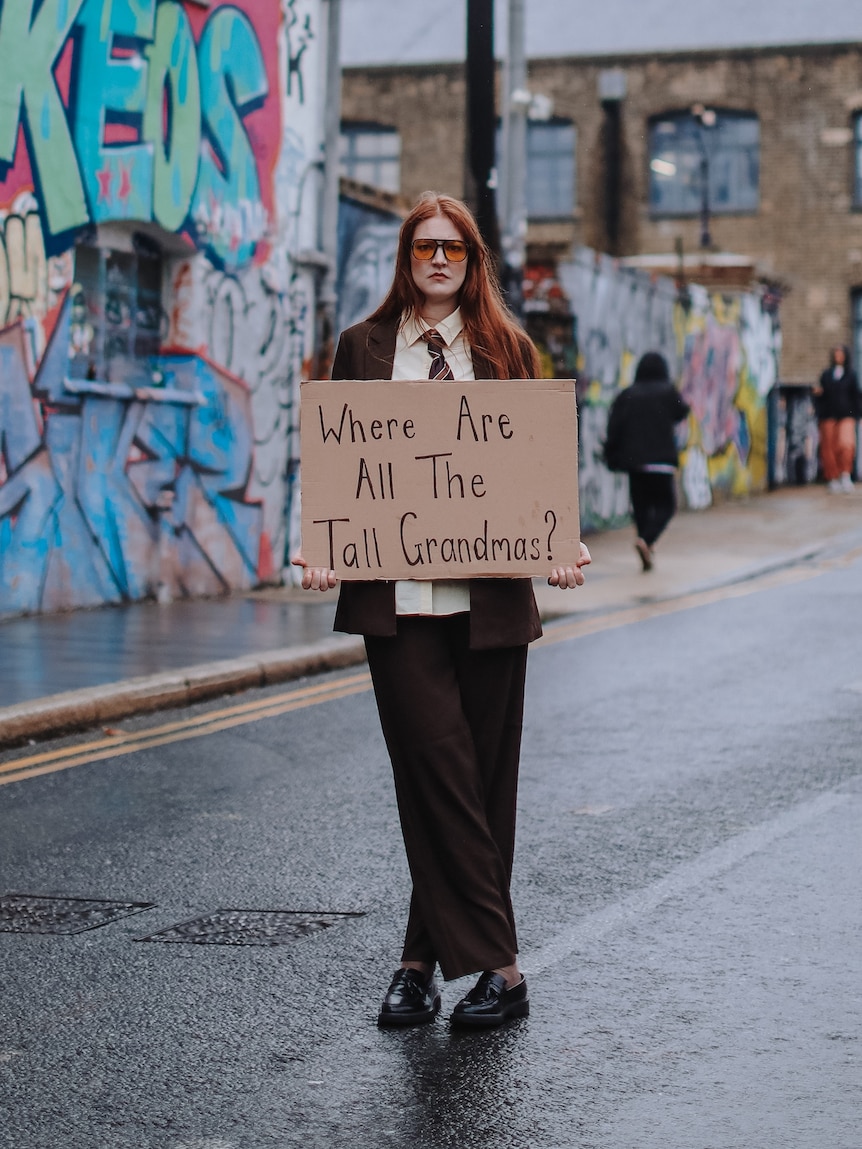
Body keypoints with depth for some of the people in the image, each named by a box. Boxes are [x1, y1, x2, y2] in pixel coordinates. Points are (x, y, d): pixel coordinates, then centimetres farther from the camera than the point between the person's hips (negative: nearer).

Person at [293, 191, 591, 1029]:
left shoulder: (507, 349, 11)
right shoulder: (364, 347, 10)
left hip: (489, 594, 1)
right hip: (395, 593, -1)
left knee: (482, 777, 3)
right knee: (438, 768, -11)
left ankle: (423, 960, 14)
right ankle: (496, 964, -6)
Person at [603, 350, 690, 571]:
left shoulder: (627, 395, 3)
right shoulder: (668, 392, -3)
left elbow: (614, 428, -4)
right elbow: (681, 412, 14)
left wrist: (612, 457, 2)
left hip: (634, 460, 3)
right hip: (662, 459, -3)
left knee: (641, 505, 11)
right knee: (665, 505, 4)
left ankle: (648, 553, 5)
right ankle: (646, 540, -19)